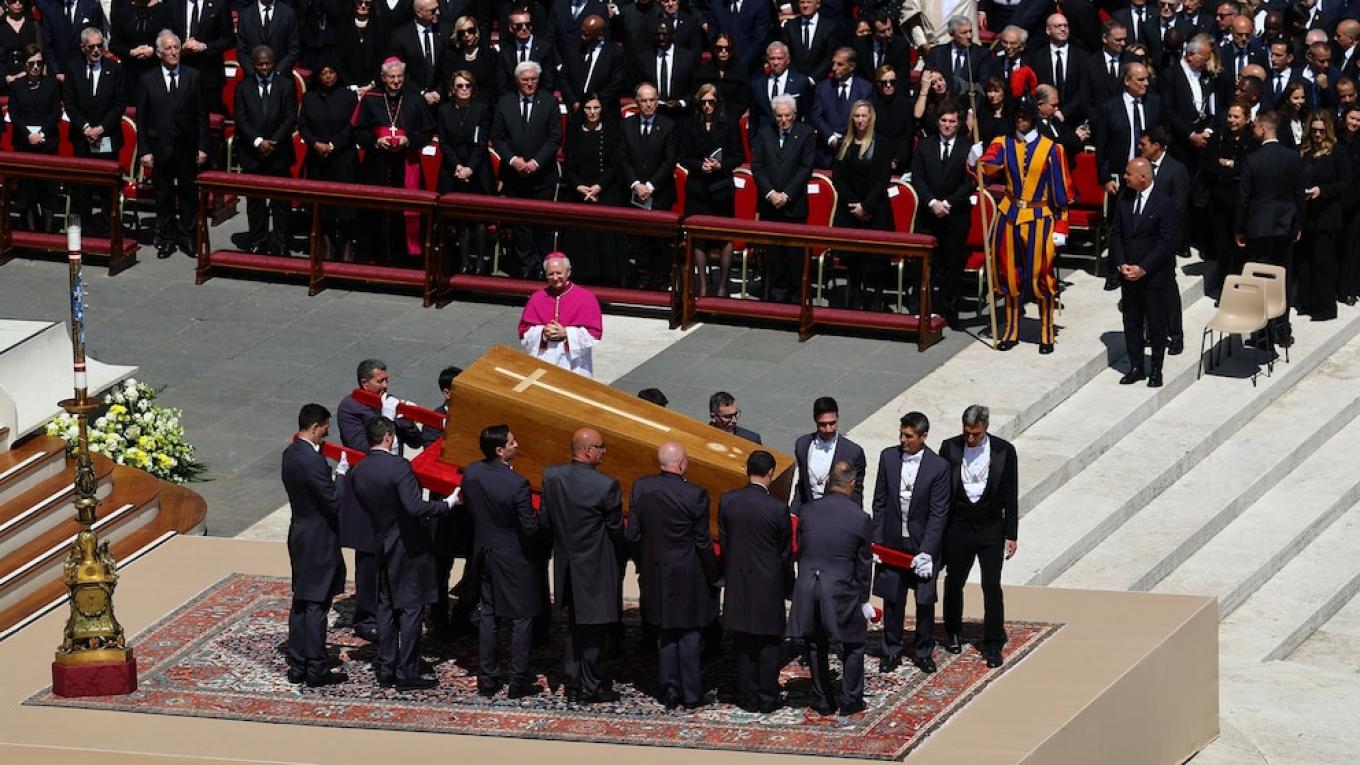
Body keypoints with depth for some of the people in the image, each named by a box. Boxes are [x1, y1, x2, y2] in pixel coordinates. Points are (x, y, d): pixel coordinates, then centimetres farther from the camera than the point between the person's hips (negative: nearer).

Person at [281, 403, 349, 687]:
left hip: (300, 534, 9)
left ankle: (297, 666, 19)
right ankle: (316, 669, 2)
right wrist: (341, 473, -9)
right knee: (316, 605, -2)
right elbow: (334, 502, -21)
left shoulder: (290, 454, 5)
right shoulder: (313, 461, -24)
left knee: (300, 603, 15)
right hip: (318, 541, -9)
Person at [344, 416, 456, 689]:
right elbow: (415, 507, -28)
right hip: (409, 547, -7)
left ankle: (386, 670, 17)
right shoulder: (398, 467, -21)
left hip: (382, 544, 7)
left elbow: (353, 510, 4)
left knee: (386, 607, 15)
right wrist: (446, 505, -16)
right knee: (412, 608, 0)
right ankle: (407, 673, 0)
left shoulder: (358, 471, -1)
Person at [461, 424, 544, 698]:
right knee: (521, 619, 8)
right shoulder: (517, 483, -26)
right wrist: (539, 520, -1)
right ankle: (518, 682, 11)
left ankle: (487, 680, 19)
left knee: (487, 616, 15)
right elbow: (530, 528, -22)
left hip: (484, 553, 5)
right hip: (515, 559, -5)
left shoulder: (471, 474, -9)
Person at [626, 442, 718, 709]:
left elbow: (631, 534, -2)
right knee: (688, 634, 9)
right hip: (687, 575, -3)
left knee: (666, 634, 16)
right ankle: (691, 695, 13)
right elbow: (703, 542, -12)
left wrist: (642, 564, 14)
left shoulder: (641, 487, -7)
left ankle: (670, 690, 15)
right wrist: (712, 577, 0)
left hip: (655, 573, 3)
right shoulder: (695, 495, -18)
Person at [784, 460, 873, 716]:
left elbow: (800, 552, 6)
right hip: (842, 590, -3)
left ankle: (823, 700, 22)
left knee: (817, 646, 16)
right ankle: (849, 700, 17)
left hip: (807, 589, 3)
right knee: (853, 646, 15)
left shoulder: (808, 512, -1)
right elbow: (863, 565, -3)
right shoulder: (860, 519, -10)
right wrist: (864, 600, 8)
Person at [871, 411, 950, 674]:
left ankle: (923, 652, 23)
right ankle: (892, 651, 23)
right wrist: (876, 541, -1)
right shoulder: (888, 457, -4)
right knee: (892, 599, 10)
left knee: (925, 600, 7)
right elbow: (880, 502, 3)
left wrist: (926, 551, -18)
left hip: (923, 542, -2)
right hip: (892, 542, 2)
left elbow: (938, 514, -13)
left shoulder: (938, 467, -14)